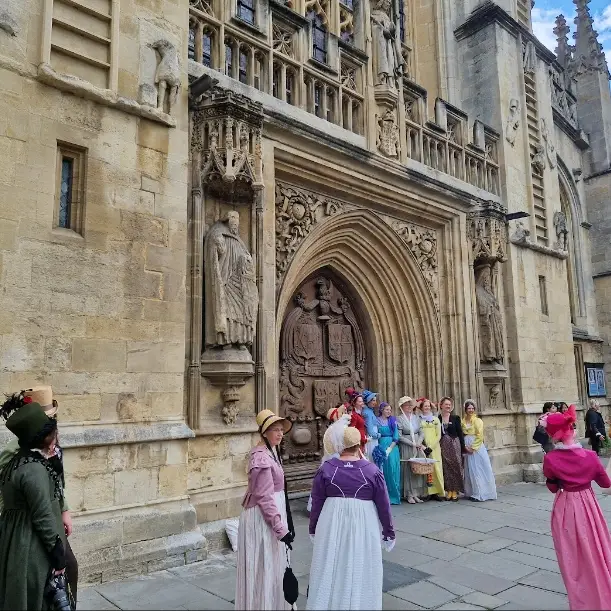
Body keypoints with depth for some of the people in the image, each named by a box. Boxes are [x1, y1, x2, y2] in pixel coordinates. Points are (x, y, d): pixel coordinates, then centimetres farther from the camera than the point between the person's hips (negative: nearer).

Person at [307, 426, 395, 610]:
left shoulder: (326, 468, -6)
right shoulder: (372, 470, -8)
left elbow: (316, 502, 1)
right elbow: (383, 505, -1)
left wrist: (313, 528, 15)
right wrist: (389, 531, 11)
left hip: (332, 524, 1)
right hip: (363, 525, -1)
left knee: (331, 567, 14)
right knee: (360, 569, 13)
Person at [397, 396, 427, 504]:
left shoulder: (416, 417, 11)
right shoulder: (399, 419, -5)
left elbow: (421, 433, 8)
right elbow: (399, 436, -10)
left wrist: (419, 443, -9)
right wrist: (412, 444, -12)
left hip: (418, 447, 4)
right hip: (406, 448, -4)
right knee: (408, 470, -1)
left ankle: (416, 494, 12)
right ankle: (409, 495, 7)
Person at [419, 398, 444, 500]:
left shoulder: (436, 419, 9)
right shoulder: (418, 420, 7)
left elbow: (439, 436, 5)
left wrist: (431, 447, -6)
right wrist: (422, 447, -9)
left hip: (434, 447, 1)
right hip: (423, 448, 0)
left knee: (436, 468, -5)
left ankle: (439, 491, 1)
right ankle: (428, 492, 0)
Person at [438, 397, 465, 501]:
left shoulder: (455, 418, 3)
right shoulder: (437, 419, 3)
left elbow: (460, 433, 3)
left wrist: (463, 448, 0)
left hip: (454, 445, 0)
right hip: (443, 446, 1)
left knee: (456, 466, -1)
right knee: (446, 467, 3)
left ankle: (455, 491, 7)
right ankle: (449, 490, 11)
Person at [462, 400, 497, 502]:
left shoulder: (478, 421, -3)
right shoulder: (463, 421, 8)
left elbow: (480, 436, -9)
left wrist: (473, 447, -12)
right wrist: (465, 446, -5)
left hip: (477, 447, -4)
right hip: (467, 448, 4)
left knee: (478, 470, -4)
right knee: (470, 470, 6)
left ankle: (481, 493, 1)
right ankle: (473, 492, 13)